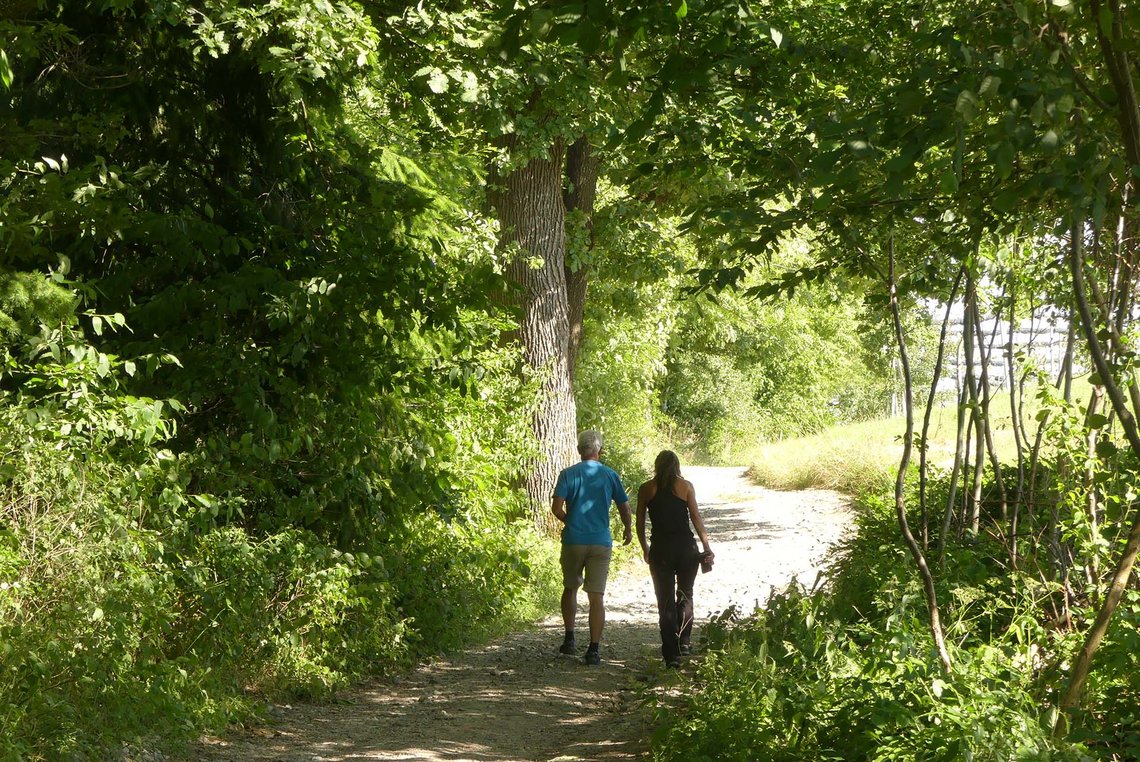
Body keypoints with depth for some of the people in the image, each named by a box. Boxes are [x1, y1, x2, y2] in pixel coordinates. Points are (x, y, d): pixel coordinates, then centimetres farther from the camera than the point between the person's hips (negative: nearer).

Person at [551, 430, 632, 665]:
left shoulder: (568, 474, -3)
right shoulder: (610, 475, 2)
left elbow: (557, 508, -10)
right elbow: (624, 507, 9)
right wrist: (628, 531, 28)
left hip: (574, 540, 0)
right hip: (601, 542, 0)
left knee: (570, 588, 20)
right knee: (597, 595, -1)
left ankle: (569, 639, 21)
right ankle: (594, 649, -5)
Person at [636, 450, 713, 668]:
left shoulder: (646, 489, 4)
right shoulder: (686, 486, 1)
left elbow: (640, 522, 6)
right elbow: (696, 518, -2)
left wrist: (645, 549, 20)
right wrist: (707, 547, 3)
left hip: (660, 550, 0)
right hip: (686, 547, 0)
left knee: (665, 601, 4)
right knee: (685, 595, 21)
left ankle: (671, 654, 0)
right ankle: (683, 641, 19)